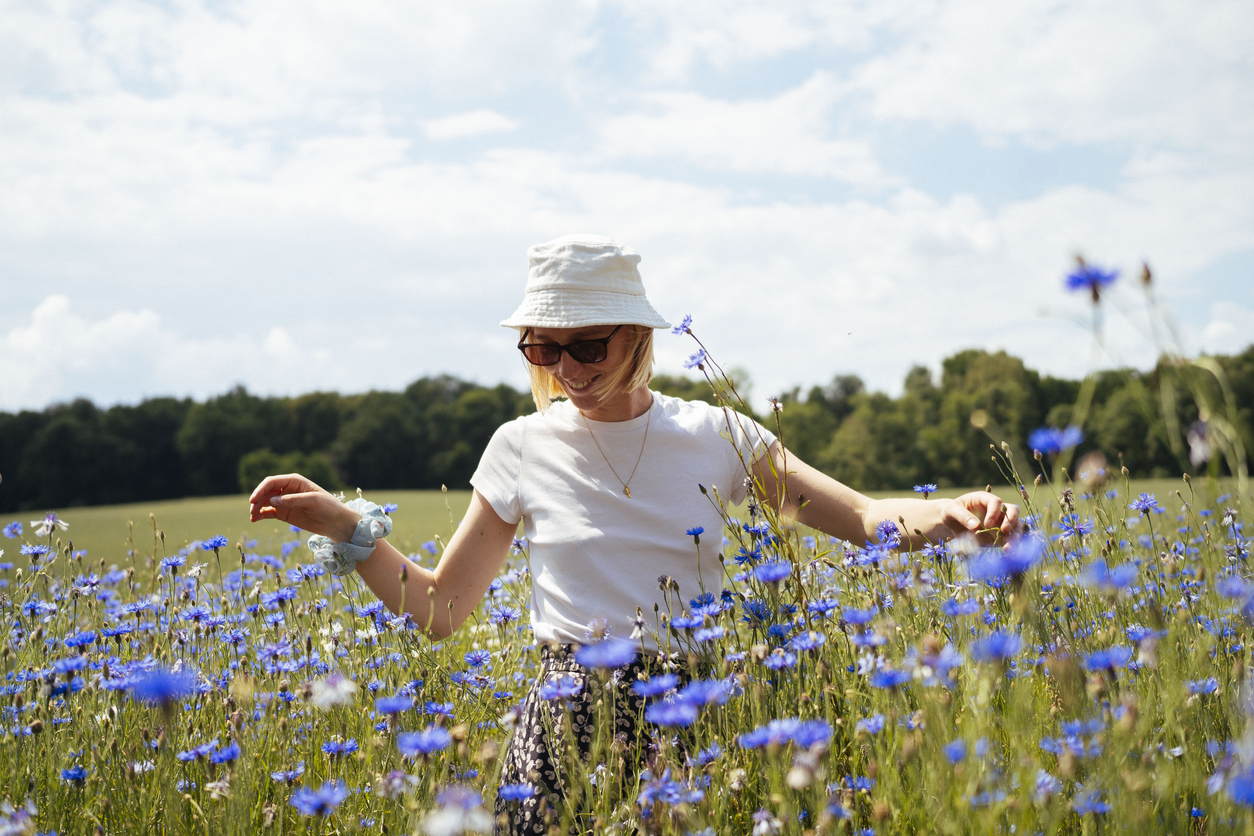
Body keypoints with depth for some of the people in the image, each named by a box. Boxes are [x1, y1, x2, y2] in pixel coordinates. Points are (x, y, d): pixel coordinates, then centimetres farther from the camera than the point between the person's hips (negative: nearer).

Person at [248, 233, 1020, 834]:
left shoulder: (715, 436, 0)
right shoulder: (523, 448, 1)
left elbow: (863, 516, -4)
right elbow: (439, 610, 5)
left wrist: (952, 513, -24)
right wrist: (346, 527, -8)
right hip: (567, 724, 0)